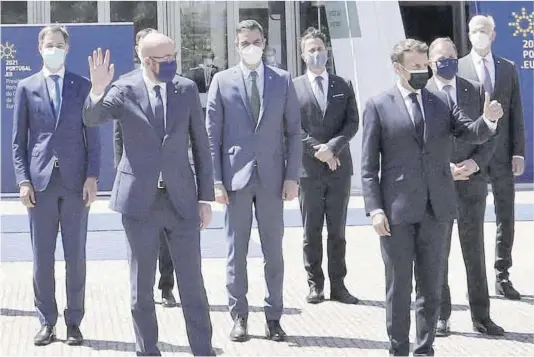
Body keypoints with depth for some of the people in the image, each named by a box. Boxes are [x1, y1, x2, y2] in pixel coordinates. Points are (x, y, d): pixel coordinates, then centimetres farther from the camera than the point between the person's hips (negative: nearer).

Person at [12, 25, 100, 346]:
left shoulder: (83, 86, 7)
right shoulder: (27, 88, 7)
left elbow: (93, 136, 5)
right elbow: (19, 140, 7)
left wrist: (92, 177, -4)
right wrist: (23, 180, -3)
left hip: (75, 181, 0)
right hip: (40, 181, 0)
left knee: (76, 256, 3)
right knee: (42, 257, 3)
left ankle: (74, 322, 12)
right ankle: (47, 322, 13)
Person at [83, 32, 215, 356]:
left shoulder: (187, 89, 2)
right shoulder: (124, 89, -3)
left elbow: (201, 144, 6)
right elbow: (92, 119, -18)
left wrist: (206, 197, 4)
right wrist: (98, 91, -38)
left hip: (181, 198, 1)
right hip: (140, 199, -1)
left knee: (193, 284, 5)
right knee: (142, 287, 8)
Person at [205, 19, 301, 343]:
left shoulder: (282, 80, 6)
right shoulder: (223, 81, 3)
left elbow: (293, 131, 5)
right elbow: (212, 134, 2)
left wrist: (292, 176, -2)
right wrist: (216, 179, -5)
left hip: (272, 177, 1)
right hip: (236, 176, -1)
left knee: (274, 251, 5)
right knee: (237, 251, 5)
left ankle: (274, 317, 14)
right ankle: (239, 316, 14)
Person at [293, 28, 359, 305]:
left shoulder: (343, 86, 10)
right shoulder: (294, 88, 4)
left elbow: (352, 123, 2)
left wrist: (332, 146, -13)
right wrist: (317, 149, -14)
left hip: (339, 167, 2)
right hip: (309, 168, -2)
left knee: (337, 231, 6)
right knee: (311, 232, 4)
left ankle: (338, 285, 11)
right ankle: (315, 284, 12)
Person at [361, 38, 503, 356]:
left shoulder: (443, 102, 9)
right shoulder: (378, 106, 0)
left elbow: (471, 134, 2)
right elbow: (369, 165, -2)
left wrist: (489, 120, -20)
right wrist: (375, 209, -10)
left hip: (436, 208, 3)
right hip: (398, 210, -3)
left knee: (431, 285, 10)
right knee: (398, 285, 6)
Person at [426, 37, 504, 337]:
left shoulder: (476, 91, 6)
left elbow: (489, 135, 5)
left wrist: (475, 163, -11)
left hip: (472, 181, 2)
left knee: (475, 250, 8)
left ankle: (481, 315, 16)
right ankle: (441, 315, 16)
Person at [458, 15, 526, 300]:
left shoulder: (508, 68, 9)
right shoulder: (457, 68, 0)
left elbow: (516, 113, 7)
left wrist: (518, 152, 0)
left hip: (502, 153, 3)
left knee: (506, 218, 5)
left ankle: (502, 277, 15)